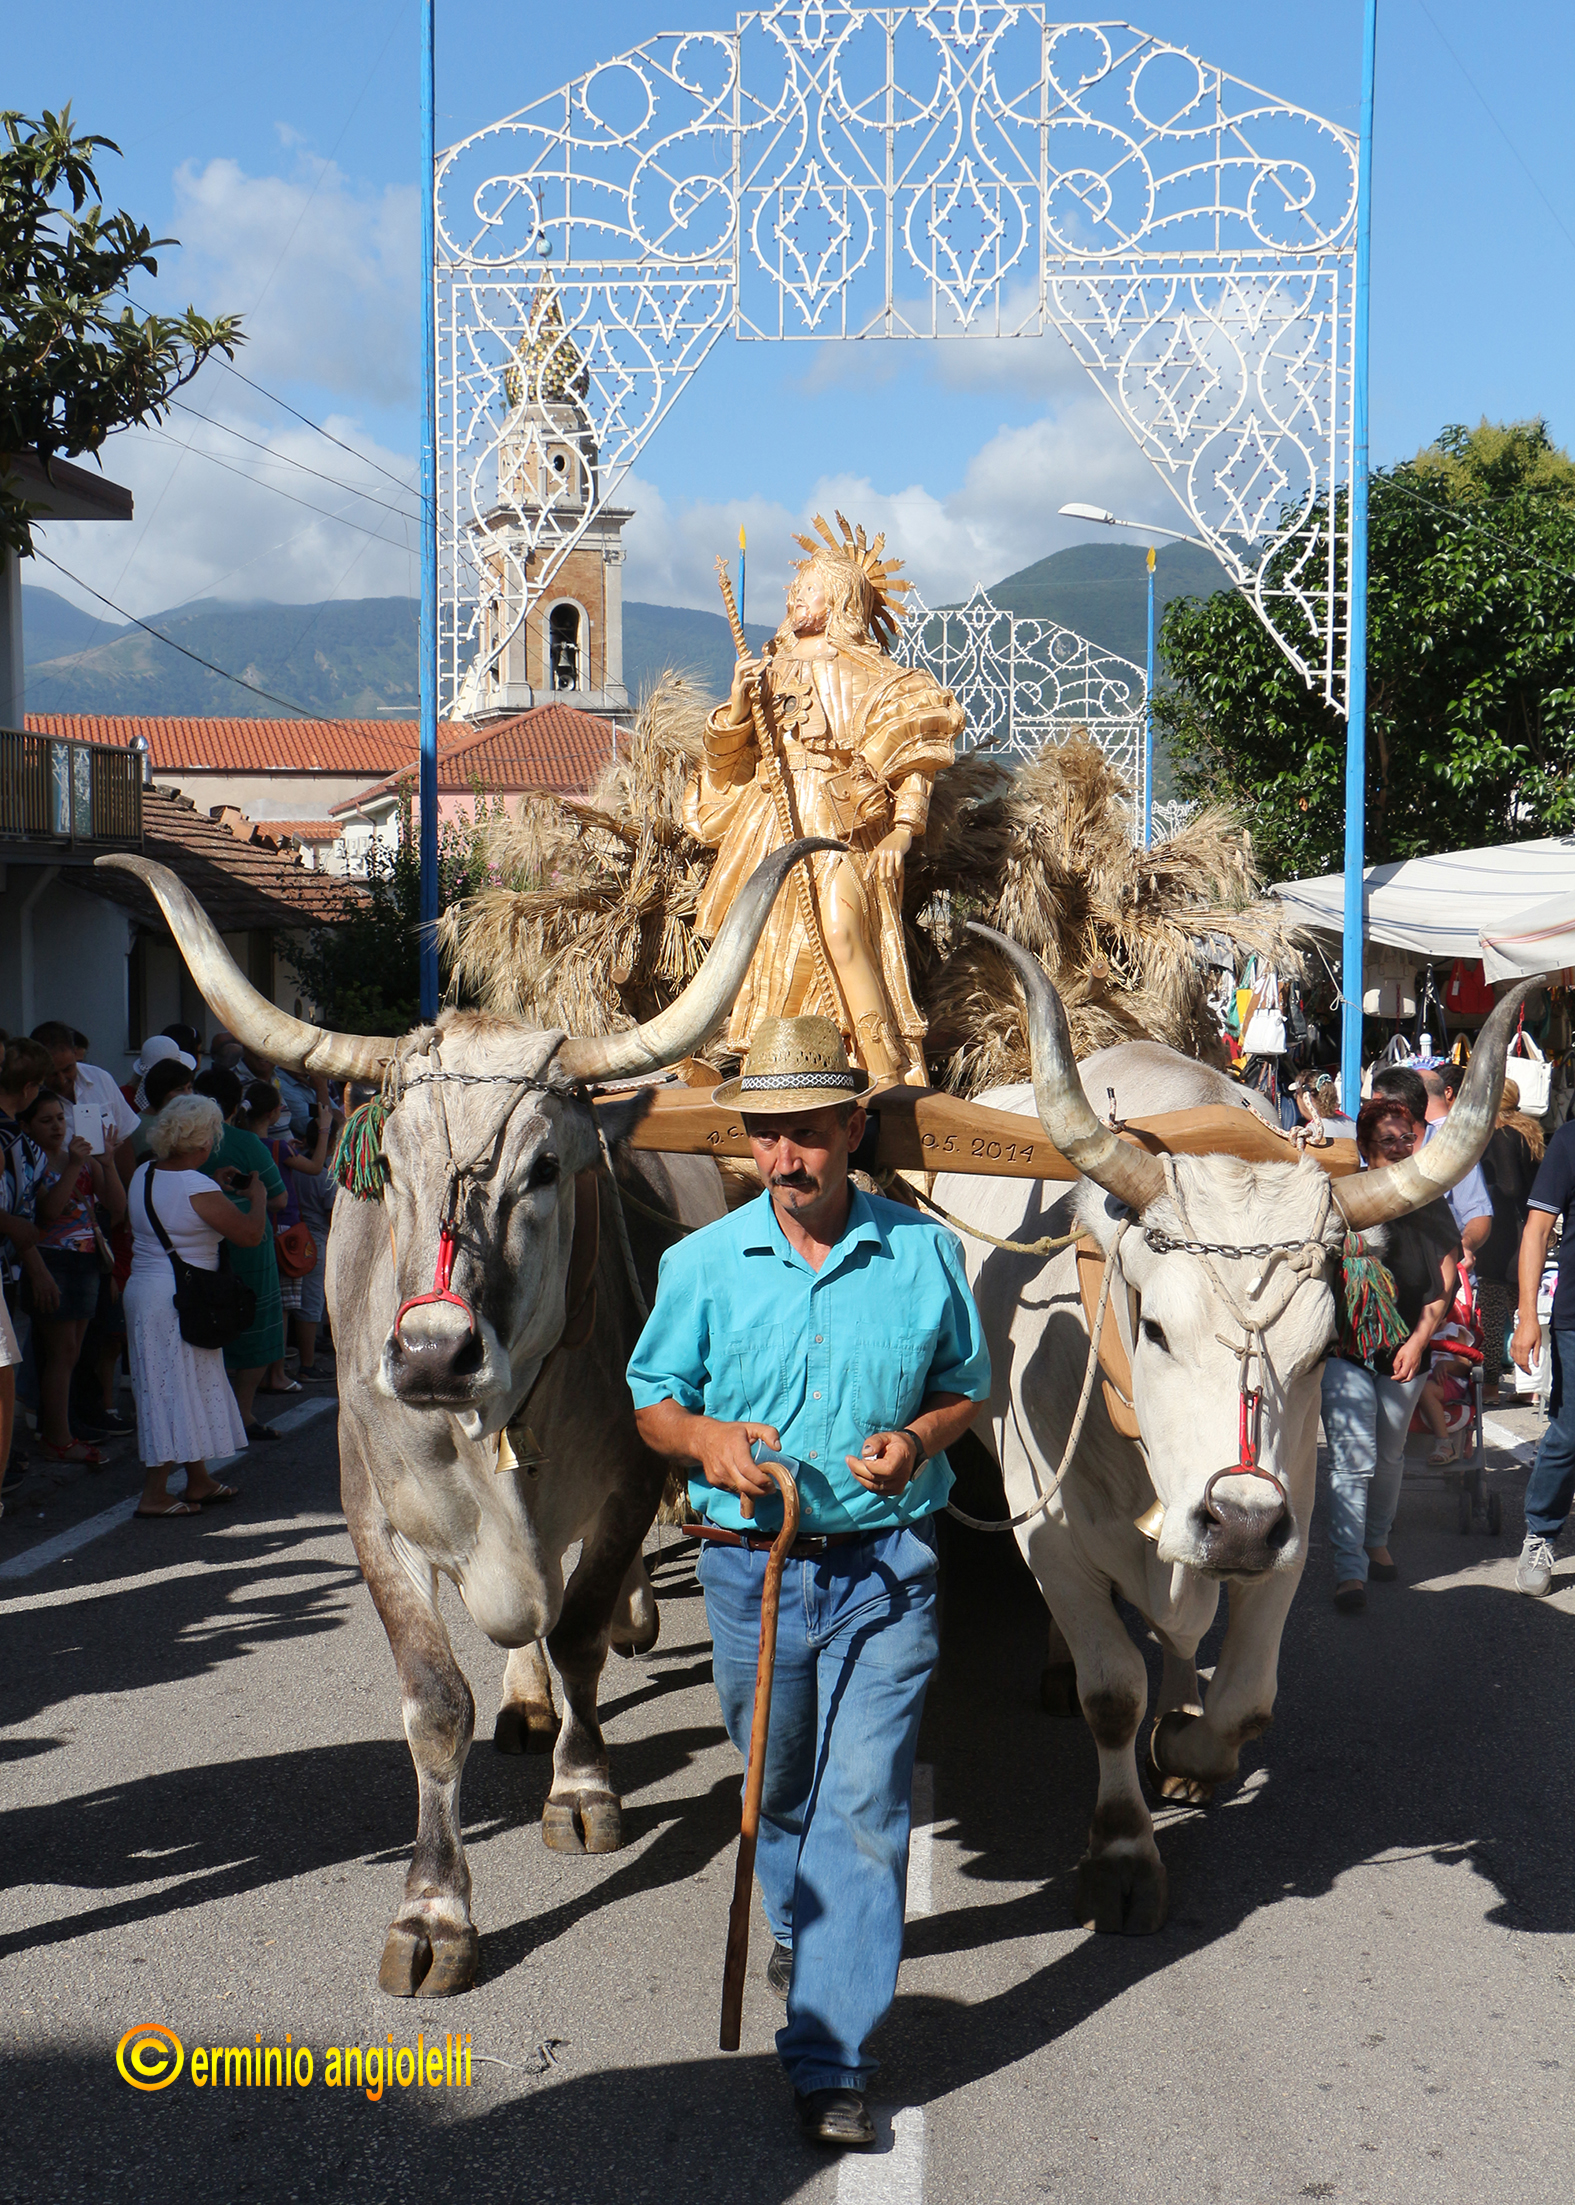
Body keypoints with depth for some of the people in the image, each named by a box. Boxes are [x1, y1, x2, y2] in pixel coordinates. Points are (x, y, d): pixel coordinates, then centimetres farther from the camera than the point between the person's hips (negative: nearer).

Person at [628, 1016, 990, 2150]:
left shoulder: (924, 1252, -2)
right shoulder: (702, 1263, -2)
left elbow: (966, 1386, 8)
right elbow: (652, 1401, 6)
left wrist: (919, 1437, -14)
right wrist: (707, 1438, -17)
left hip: (888, 1565, -2)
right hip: (751, 1562, 2)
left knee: (863, 1801, -7)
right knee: (781, 1790, 19)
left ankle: (832, 2056, -2)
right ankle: (801, 1928, 50)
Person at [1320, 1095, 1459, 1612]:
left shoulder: (1429, 1205, 5)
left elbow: (1445, 1280, 7)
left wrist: (1419, 1340, -2)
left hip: (1405, 1354, 4)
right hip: (1344, 1349, -4)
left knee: (1390, 1456, 17)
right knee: (1353, 1458, -10)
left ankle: (1376, 1542, 39)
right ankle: (1349, 1571, -7)